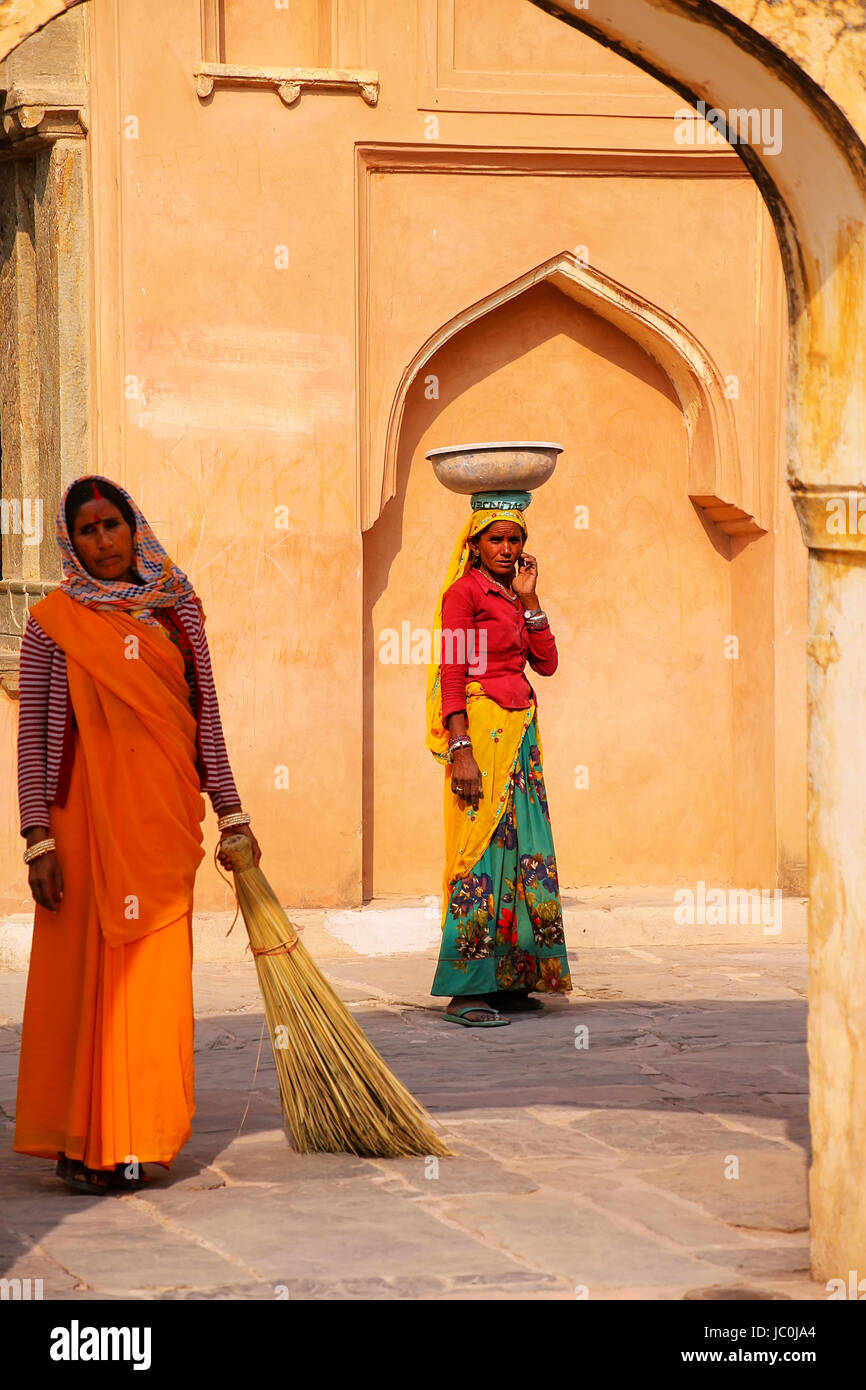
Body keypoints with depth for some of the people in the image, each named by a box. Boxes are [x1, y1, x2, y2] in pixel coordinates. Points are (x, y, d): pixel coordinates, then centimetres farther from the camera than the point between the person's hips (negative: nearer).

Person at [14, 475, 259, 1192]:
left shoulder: (177, 610, 10)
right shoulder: (54, 623, 1)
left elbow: (206, 719, 14)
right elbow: (34, 737, -1)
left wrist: (232, 815, 12)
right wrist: (39, 840, -8)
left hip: (164, 824, 3)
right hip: (87, 822, -3)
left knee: (153, 979, 2)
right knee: (83, 973, -1)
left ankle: (128, 1141, 9)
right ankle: (78, 1143, 8)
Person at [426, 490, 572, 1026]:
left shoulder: (512, 596, 18)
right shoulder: (465, 592, -5)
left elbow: (546, 662, 10)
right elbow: (451, 675, -12)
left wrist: (529, 600, 4)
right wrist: (460, 750, -19)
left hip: (521, 731, 8)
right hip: (481, 729, -8)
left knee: (521, 849, 7)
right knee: (481, 847, -10)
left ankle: (508, 980, 13)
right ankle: (465, 992, -9)